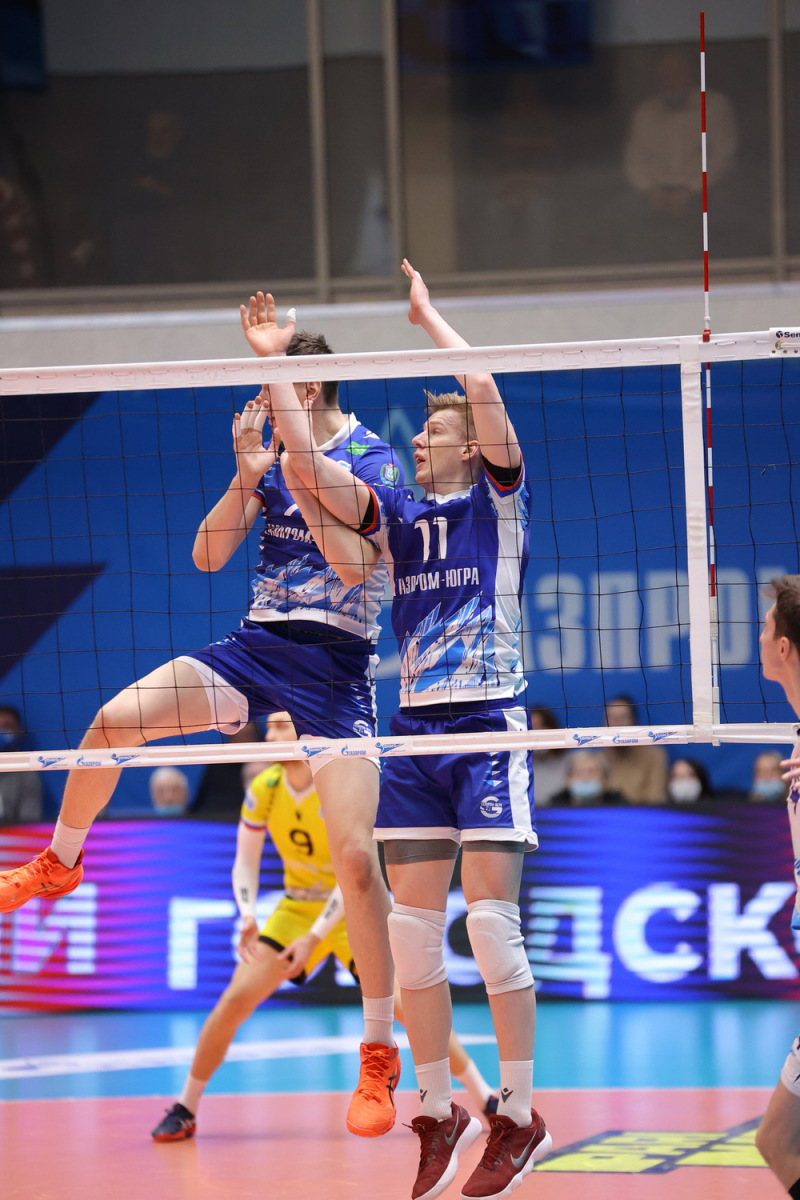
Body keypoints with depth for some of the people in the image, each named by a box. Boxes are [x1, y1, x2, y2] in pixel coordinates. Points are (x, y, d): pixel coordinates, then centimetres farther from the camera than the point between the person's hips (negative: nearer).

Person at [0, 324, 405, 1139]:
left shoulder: (372, 459, -7)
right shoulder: (274, 451, 8)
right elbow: (209, 555, 5)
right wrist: (248, 477, -10)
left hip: (334, 665, -5)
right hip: (256, 644, 5)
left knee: (355, 855, -13)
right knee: (114, 720, -12)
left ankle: (379, 1056, -5)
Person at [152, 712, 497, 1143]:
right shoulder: (263, 790, -9)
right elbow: (245, 863, -2)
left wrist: (315, 936, -30)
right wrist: (248, 916, -21)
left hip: (353, 909, -4)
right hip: (297, 906, 4)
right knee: (235, 999, -11)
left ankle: (488, 1100, -4)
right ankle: (185, 1110, 1)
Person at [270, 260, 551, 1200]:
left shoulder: (499, 499, 4)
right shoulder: (393, 513, 15)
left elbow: (485, 393, -10)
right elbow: (308, 463, 5)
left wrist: (429, 316, 0)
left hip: (490, 728, -5)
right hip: (415, 730, 5)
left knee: (491, 922, -9)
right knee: (413, 929, 3)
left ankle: (519, 1120, -1)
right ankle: (438, 1114, 13)